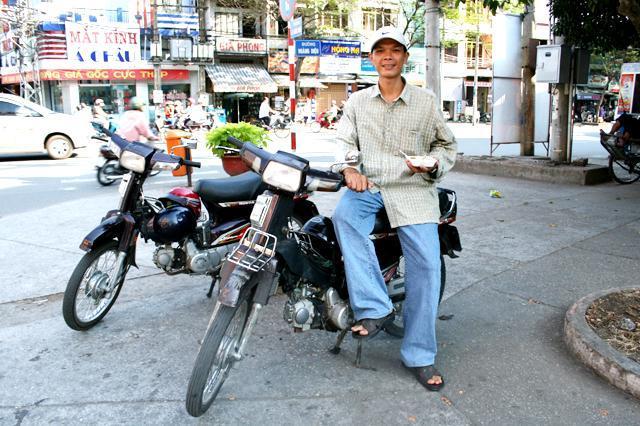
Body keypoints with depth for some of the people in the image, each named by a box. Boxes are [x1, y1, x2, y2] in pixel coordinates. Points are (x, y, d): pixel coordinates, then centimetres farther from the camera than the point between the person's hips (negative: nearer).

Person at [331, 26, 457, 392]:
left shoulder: (426, 101, 8)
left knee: (426, 264, -14)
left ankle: (419, 355, 1)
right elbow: (344, 142, 11)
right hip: (368, 187, 1)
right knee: (345, 216, -34)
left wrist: (432, 164, -8)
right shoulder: (357, 102, 13)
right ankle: (375, 307, -25)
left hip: (413, 189, -1)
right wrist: (350, 170, -10)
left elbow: (447, 145, 14)